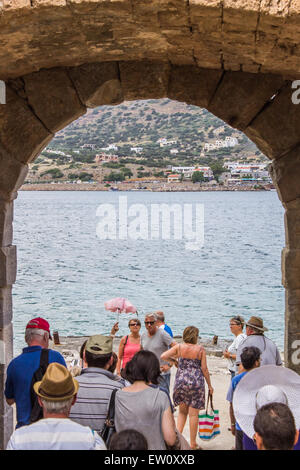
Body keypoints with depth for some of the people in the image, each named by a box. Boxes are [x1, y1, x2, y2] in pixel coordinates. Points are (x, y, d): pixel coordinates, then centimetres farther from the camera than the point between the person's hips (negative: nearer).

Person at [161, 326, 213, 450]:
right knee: (193, 413, 6)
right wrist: (209, 385, 7)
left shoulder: (179, 347, -1)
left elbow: (163, 356, -4)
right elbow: (204, 369, -2)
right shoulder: (200, 349, -5)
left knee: (182, 411, 19)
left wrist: (174, 359, 14)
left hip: (181, 380, 2)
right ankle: (193, 443, 12)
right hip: (196, 382, -2)